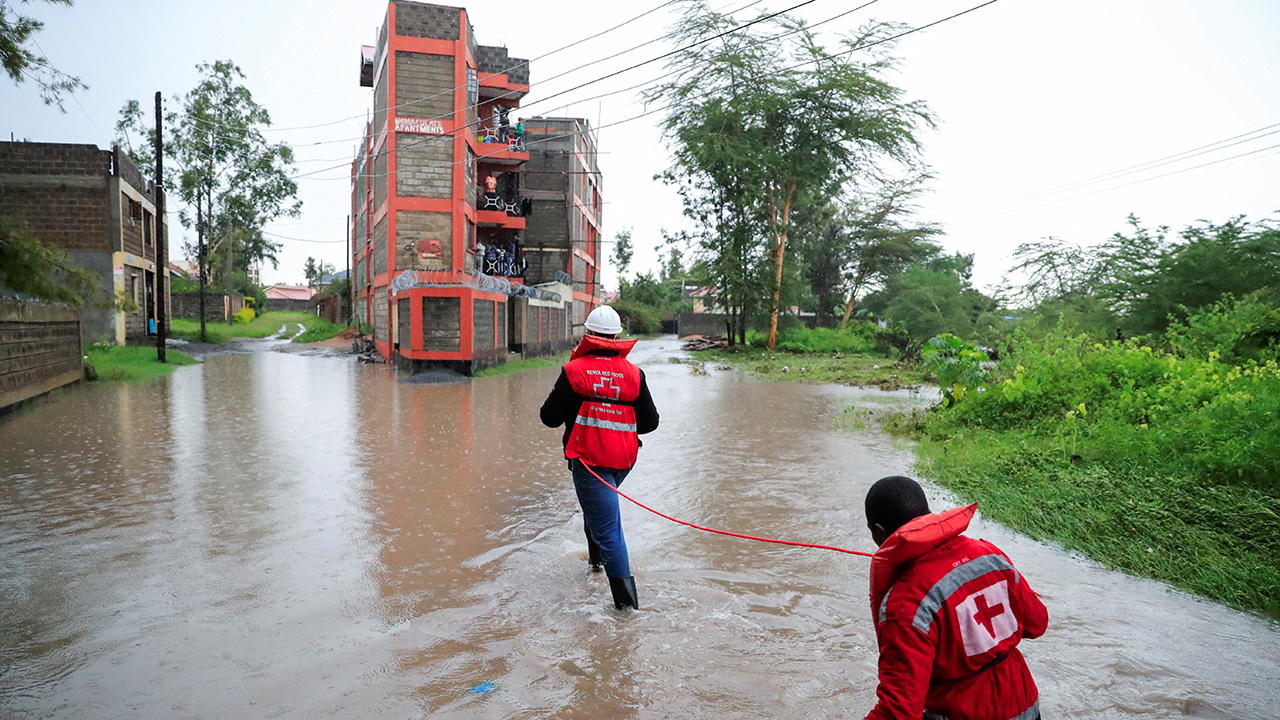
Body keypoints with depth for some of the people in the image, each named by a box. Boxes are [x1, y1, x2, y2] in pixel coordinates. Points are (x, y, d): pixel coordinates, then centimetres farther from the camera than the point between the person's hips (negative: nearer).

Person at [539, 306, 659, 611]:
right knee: (598, 504, 32)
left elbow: (550, 417, -3)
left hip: (588, 458, -5)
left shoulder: (574, 370, -8)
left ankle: (626, 600, -5)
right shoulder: (634, 374, 0)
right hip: (624, 459, 5)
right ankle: (597, 558, 49)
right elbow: (650, 422, 4)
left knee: (607, 528, -3)